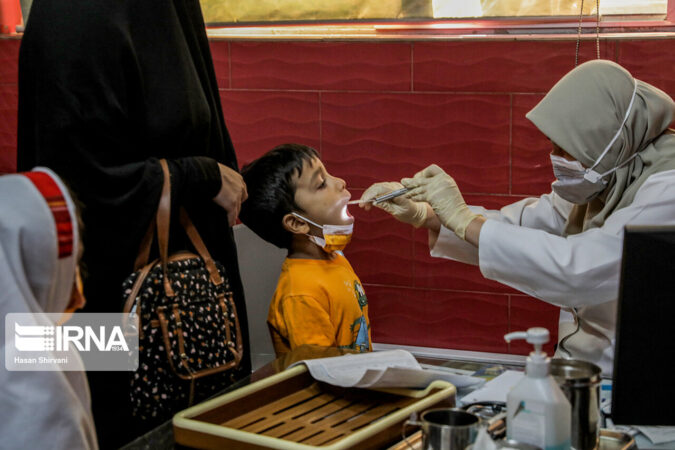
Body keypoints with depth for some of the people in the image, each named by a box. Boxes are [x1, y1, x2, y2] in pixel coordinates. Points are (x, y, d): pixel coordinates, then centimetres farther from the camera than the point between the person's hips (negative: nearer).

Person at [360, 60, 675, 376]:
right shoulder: (607, 178, 6)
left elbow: (579, 271, -29)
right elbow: (518, 224, 11)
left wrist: (463, 219, -22)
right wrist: (422, 216, -2)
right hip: (581, 373, 7)